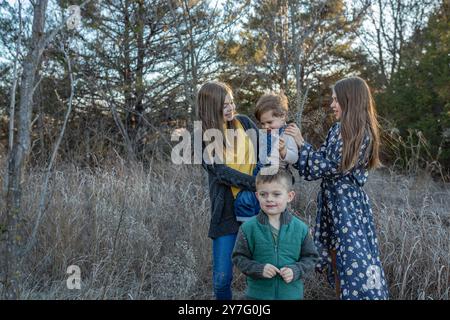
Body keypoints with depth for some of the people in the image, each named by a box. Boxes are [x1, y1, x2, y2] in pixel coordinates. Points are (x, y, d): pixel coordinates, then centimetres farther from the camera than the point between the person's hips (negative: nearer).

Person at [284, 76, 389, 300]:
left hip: (348, 202, -8)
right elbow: (322, 161, 7)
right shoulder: (338, 129, 8)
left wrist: (302, 144, -15)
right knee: (335, 258, 16)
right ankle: (341, 294, 29)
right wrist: (297, 145, -4)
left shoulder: (362, 133, -15)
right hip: (331, 200, 8)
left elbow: (331, 167, -17)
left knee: (355, 260, -3)